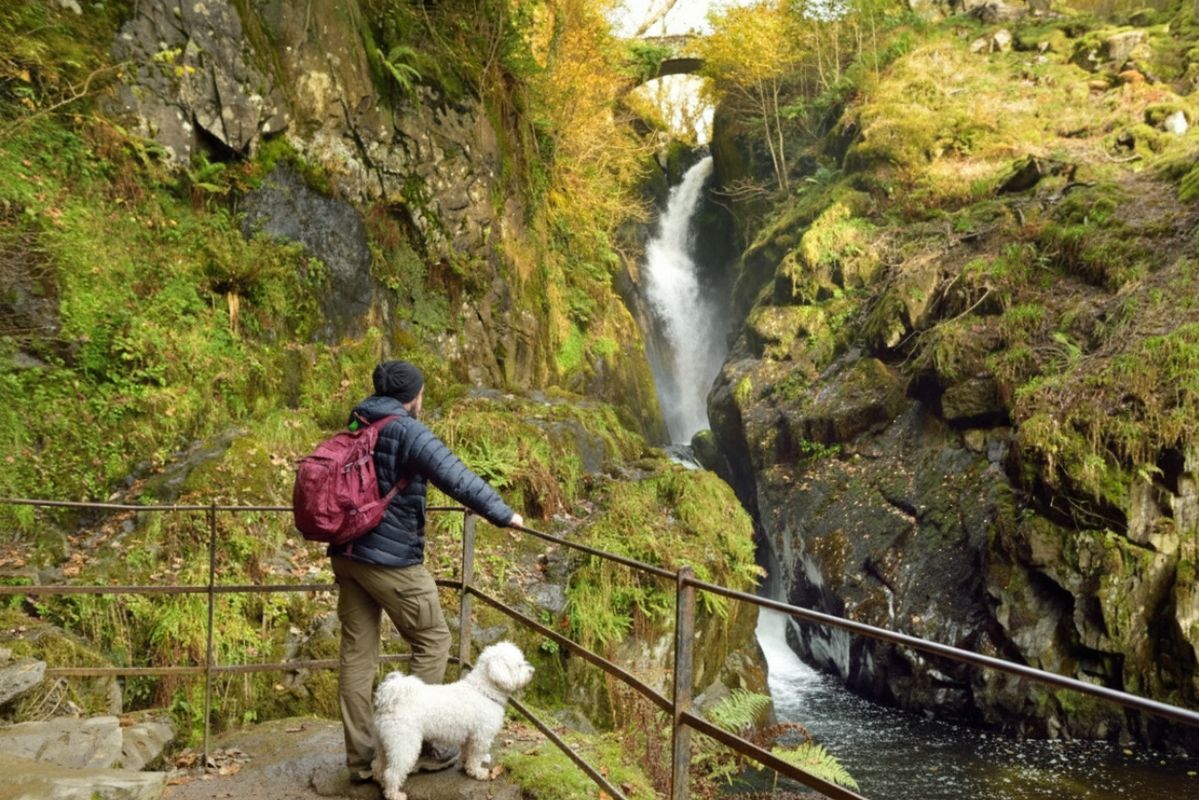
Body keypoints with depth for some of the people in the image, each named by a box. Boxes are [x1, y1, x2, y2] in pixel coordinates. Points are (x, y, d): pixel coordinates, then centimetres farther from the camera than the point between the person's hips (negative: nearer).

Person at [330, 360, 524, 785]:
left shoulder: (355, 425, 12)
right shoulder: (408, 432, -13)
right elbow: (457, 478, -20)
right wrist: (503, 514, -14)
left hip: (347, 554, 8)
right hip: (390, 558, -8)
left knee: (357, 651, 10)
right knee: (432, 639, 7)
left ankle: (360, 758, 15)